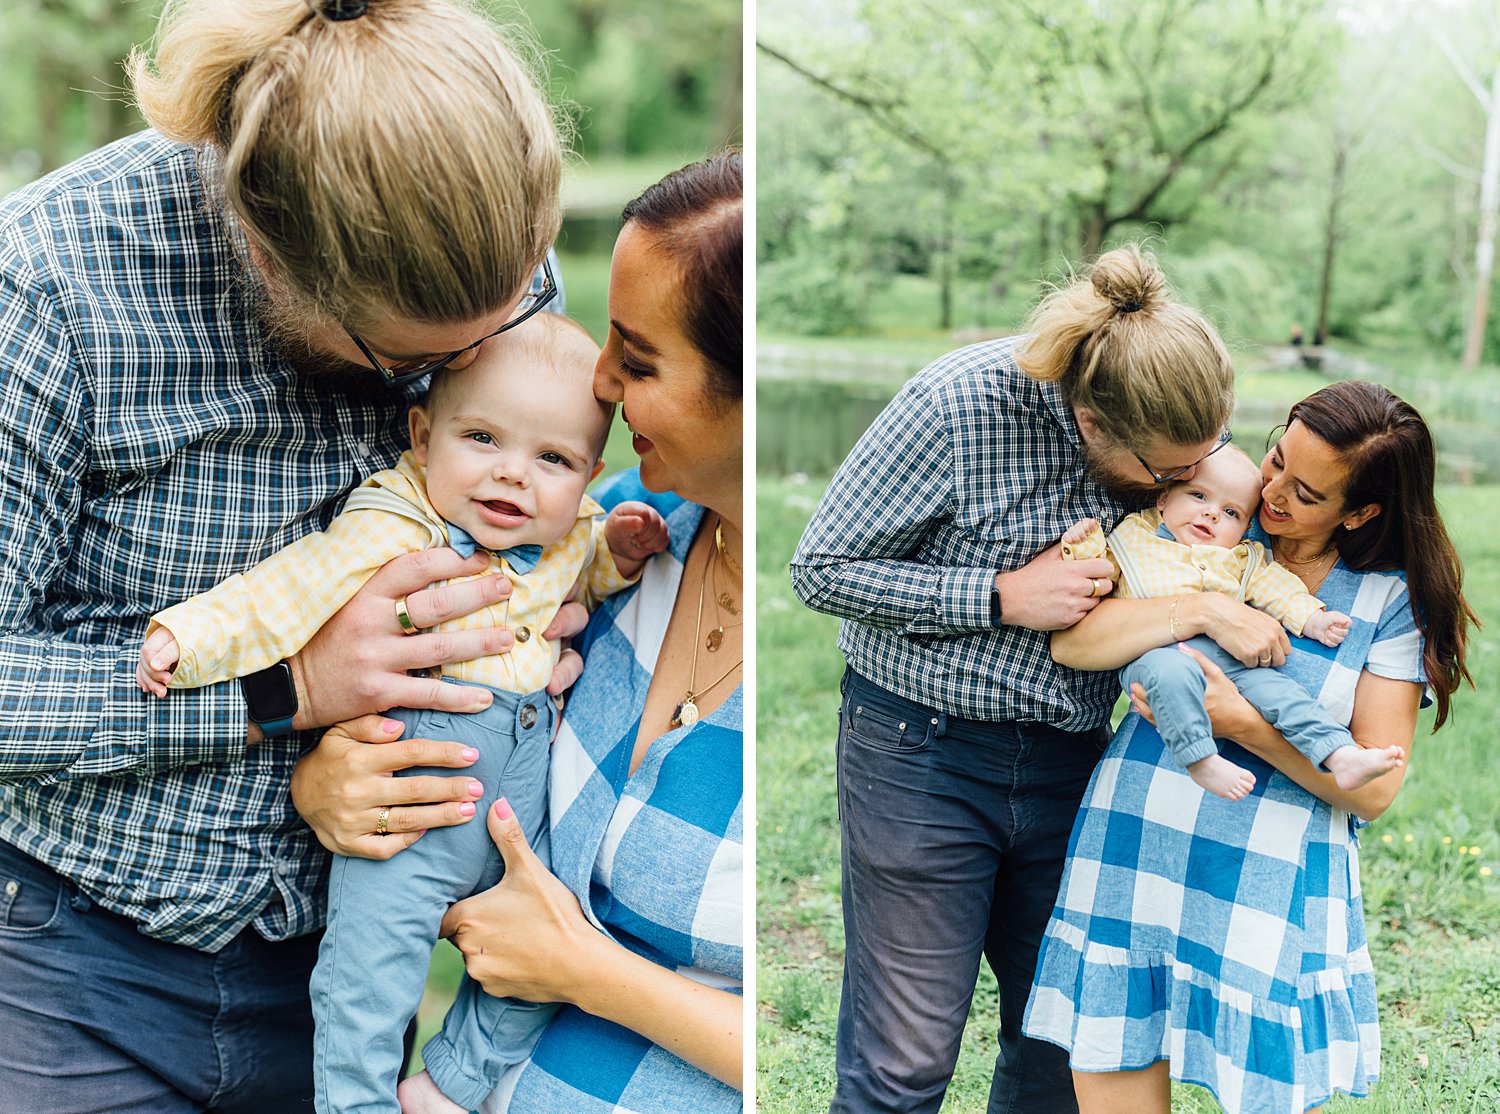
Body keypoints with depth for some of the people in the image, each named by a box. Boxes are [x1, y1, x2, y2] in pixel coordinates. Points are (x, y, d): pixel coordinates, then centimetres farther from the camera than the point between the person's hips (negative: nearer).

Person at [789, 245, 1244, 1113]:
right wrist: (1001, 597, -21)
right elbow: (822, 568, -13)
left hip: (1068, 761, 5)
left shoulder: (1185, 430, -6)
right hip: (922, 752, -5)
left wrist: (1229, 611, -10)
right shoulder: (960, 403, -21)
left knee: (1063, 1045, 13)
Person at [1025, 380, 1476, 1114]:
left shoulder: (1393, 599, 0)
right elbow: (1071, 641, -7)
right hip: (1130, 860, 2)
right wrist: (1205, 611, -20)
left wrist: (1244, 724, -20)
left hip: (1270, 894, -1)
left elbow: (1373, 787, -6)